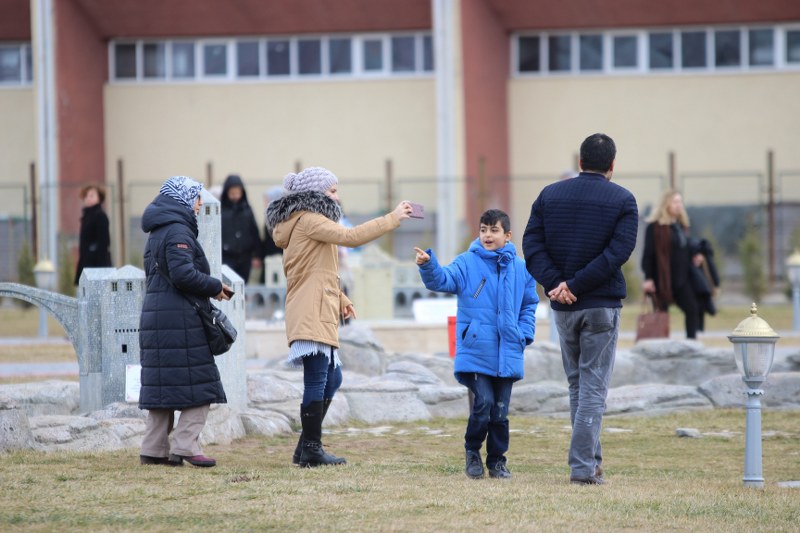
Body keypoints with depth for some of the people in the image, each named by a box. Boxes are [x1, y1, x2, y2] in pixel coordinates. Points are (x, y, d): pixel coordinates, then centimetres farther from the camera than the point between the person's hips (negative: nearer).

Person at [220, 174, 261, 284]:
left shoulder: (246, 209, 7)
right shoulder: (220, 209, -5)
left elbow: (255, 233, 10)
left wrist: (256, 255, 6)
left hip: (244, 257, 4)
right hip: (227, 257, -4)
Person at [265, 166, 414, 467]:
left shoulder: (307, 221, 22)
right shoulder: (308, 221, -11)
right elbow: (350, 237, -23)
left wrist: (340, 300, 20)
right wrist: (393, 219, -18)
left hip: (320, 317, 11)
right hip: (311, 316, -11)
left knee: (331, 378, 15)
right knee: (317, 381, -10)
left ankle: (307, 448, 18)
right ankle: (311, 450, -7)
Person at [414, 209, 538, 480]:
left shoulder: (520, 268, 8)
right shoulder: (467, 263, -1)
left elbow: (529, 305, 18)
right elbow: (443, 280, -17)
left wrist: (524, 335, 5)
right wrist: (428, 265, -37)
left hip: (507, 354, 3)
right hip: (475, 352, -3)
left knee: (500, 410, 7)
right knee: (483, 402, -13)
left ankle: (497, 460, 21)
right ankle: (472, 451, 9)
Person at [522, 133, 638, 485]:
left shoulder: (550, 195, 7)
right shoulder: (622, 201, -2)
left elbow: (532, 244, -2)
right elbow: (618, 251, -14)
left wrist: (556, 283, -11)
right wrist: (576, 286, -15)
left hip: (562, 308, 3)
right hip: (602, 304, -3)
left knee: (576, 383, 17)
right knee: (594, 387, -1)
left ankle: (591, 459, 19)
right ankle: (583, 467, -7)